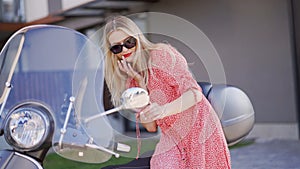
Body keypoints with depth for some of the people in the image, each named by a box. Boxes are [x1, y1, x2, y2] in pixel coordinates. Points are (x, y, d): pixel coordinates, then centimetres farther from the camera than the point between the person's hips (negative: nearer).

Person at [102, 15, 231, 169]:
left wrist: (164, 110, -35)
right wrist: (140, 82, -9)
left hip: (200, 132, -4)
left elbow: (194, 93, -18)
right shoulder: (129, 82, 8)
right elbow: (151, 127, -3)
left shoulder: (161, 54, -9)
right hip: (171, 143, 5)